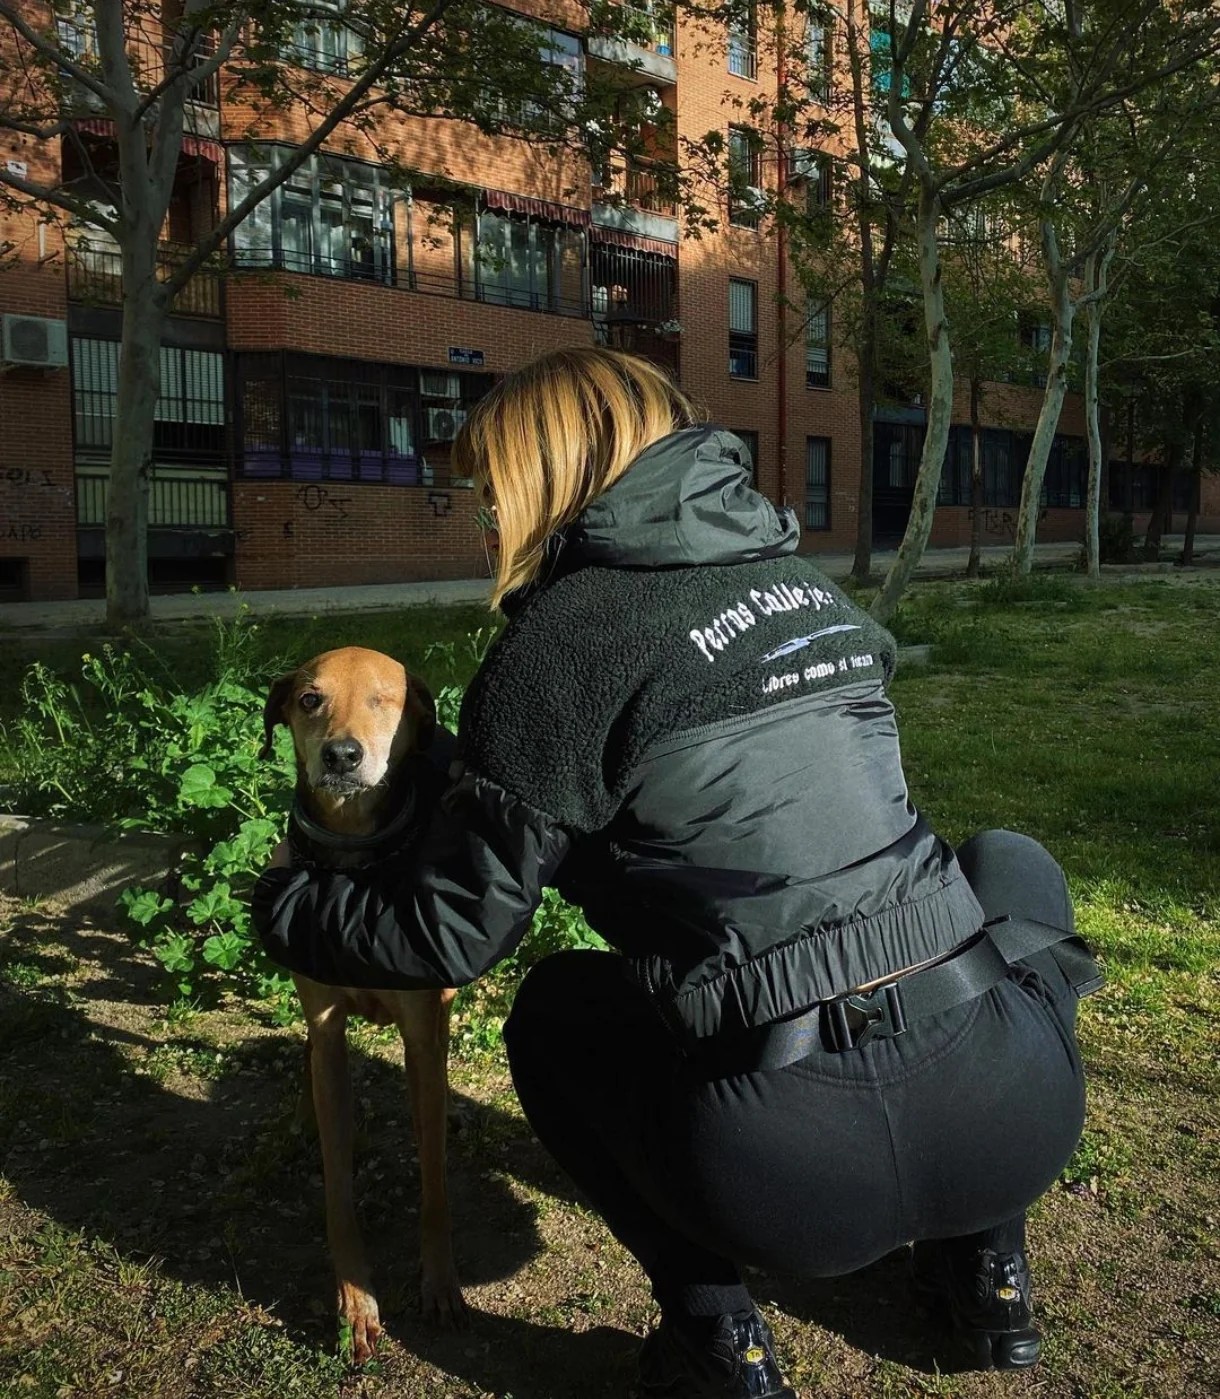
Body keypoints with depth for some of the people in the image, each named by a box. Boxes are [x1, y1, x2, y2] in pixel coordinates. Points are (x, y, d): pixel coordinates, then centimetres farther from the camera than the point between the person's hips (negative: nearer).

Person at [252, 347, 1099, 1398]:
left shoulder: (562, 639, -5)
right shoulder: (801, 576, 14)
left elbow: (452, 935, 1)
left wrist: (283, 905, 21)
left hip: (808, 1172, -4)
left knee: (556, 1014, 22)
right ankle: (985, 1267, 34)